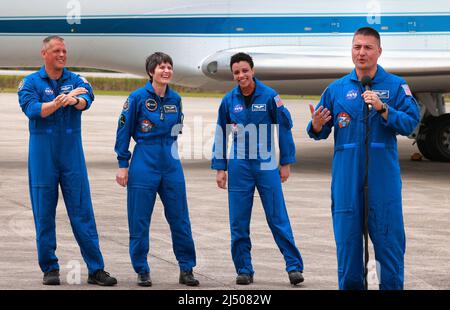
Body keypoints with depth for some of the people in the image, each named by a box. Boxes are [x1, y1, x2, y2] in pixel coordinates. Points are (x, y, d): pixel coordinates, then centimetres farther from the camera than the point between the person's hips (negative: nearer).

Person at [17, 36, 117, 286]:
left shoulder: (76, 80, 7)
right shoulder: (31, 82, 3)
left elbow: (87, 100, -14)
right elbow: (32, 109, -14)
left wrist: (74, 100, -36)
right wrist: (61, 101, -19)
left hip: (72, 154, 1)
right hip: (42, 155, -1)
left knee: (83, 211, -1)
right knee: (44, 213, 2)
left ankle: (96, 269, 1)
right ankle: (50, 268, 12)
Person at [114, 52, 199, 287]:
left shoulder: (175, 99, 6)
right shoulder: (138, 98, -6)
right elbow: (123, 131, -2)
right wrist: (123, 165, -4)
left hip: (171, 165, 4)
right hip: (144, 165, -4)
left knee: (180, 219, 4)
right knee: (140, 221, 1)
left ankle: (186, 269, 14)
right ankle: (142, 271, 12)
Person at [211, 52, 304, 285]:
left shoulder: (269, 96, -5)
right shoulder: (229, 100, 2)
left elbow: (285, 128, 2)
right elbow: (221, 135, 9)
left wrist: (286, 163, 2)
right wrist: (220, 168, 7)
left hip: (267, 165, -2)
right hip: (239, 167, 2)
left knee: (278, 218, -4)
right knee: (239, 222, 4)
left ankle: (294, 266, -1)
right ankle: (244, 270, 13)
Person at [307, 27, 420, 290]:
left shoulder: (396, 86, 1)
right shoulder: (337, 88, 8)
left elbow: (411, 123, -9)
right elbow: (321, 132, 9)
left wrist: (383, 108, -21)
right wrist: (316, 127, -13)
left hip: (383, 176, -2)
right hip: (347, 177, 2)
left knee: (389, 236, -1)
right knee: (347, 237, 6)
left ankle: (392, 286, 8)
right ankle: (351, 286, 16)